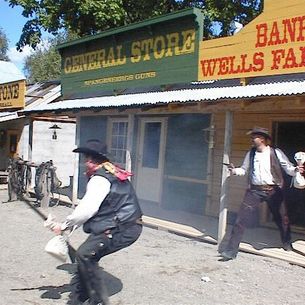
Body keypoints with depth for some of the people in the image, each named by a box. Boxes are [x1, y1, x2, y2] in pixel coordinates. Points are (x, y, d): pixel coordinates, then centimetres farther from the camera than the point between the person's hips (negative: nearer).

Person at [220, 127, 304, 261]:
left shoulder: (276, 153, -2)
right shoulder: (250, 154, 9)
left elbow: (288, 168, -4)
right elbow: (244, 170, 15)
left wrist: (296, 169, -25)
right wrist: (235, 171, -5)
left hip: (273, 190, -2)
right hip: (254, 190, 2)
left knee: (281, 218, 13)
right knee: (241, 219, -7)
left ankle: (287, 244, 42)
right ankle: (230, 250, -3)